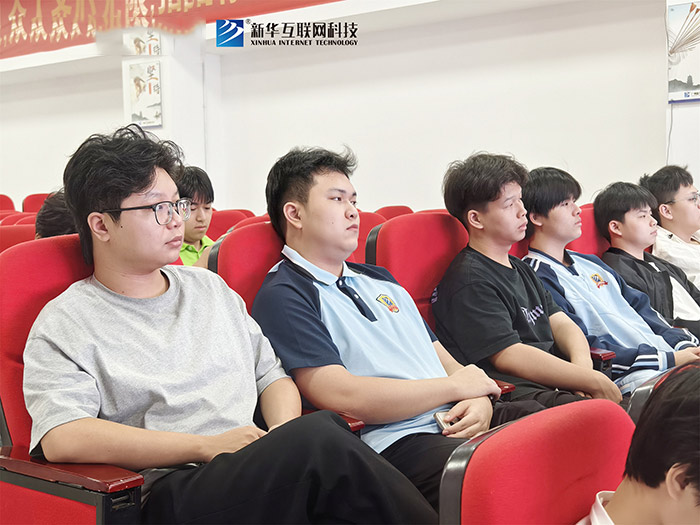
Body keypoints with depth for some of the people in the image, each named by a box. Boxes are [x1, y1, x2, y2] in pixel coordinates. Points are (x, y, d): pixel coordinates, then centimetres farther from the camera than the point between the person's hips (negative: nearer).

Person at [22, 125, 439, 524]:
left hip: (261, 475, 6)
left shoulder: (210, 287, 23)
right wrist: (207, 446, -14)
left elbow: (271, 373, 24)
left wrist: (285, 436, -1)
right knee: (320, 438, -33)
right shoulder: (65, 324, 3)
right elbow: (61, 439, -12)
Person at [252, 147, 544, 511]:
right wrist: (456, 387, -6)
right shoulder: (283, 297, -2)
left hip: (456, 422, 9)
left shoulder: (379, 280, 26)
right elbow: (342, 397, -14)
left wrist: (479, 398, 0)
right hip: (394, 442, -8)